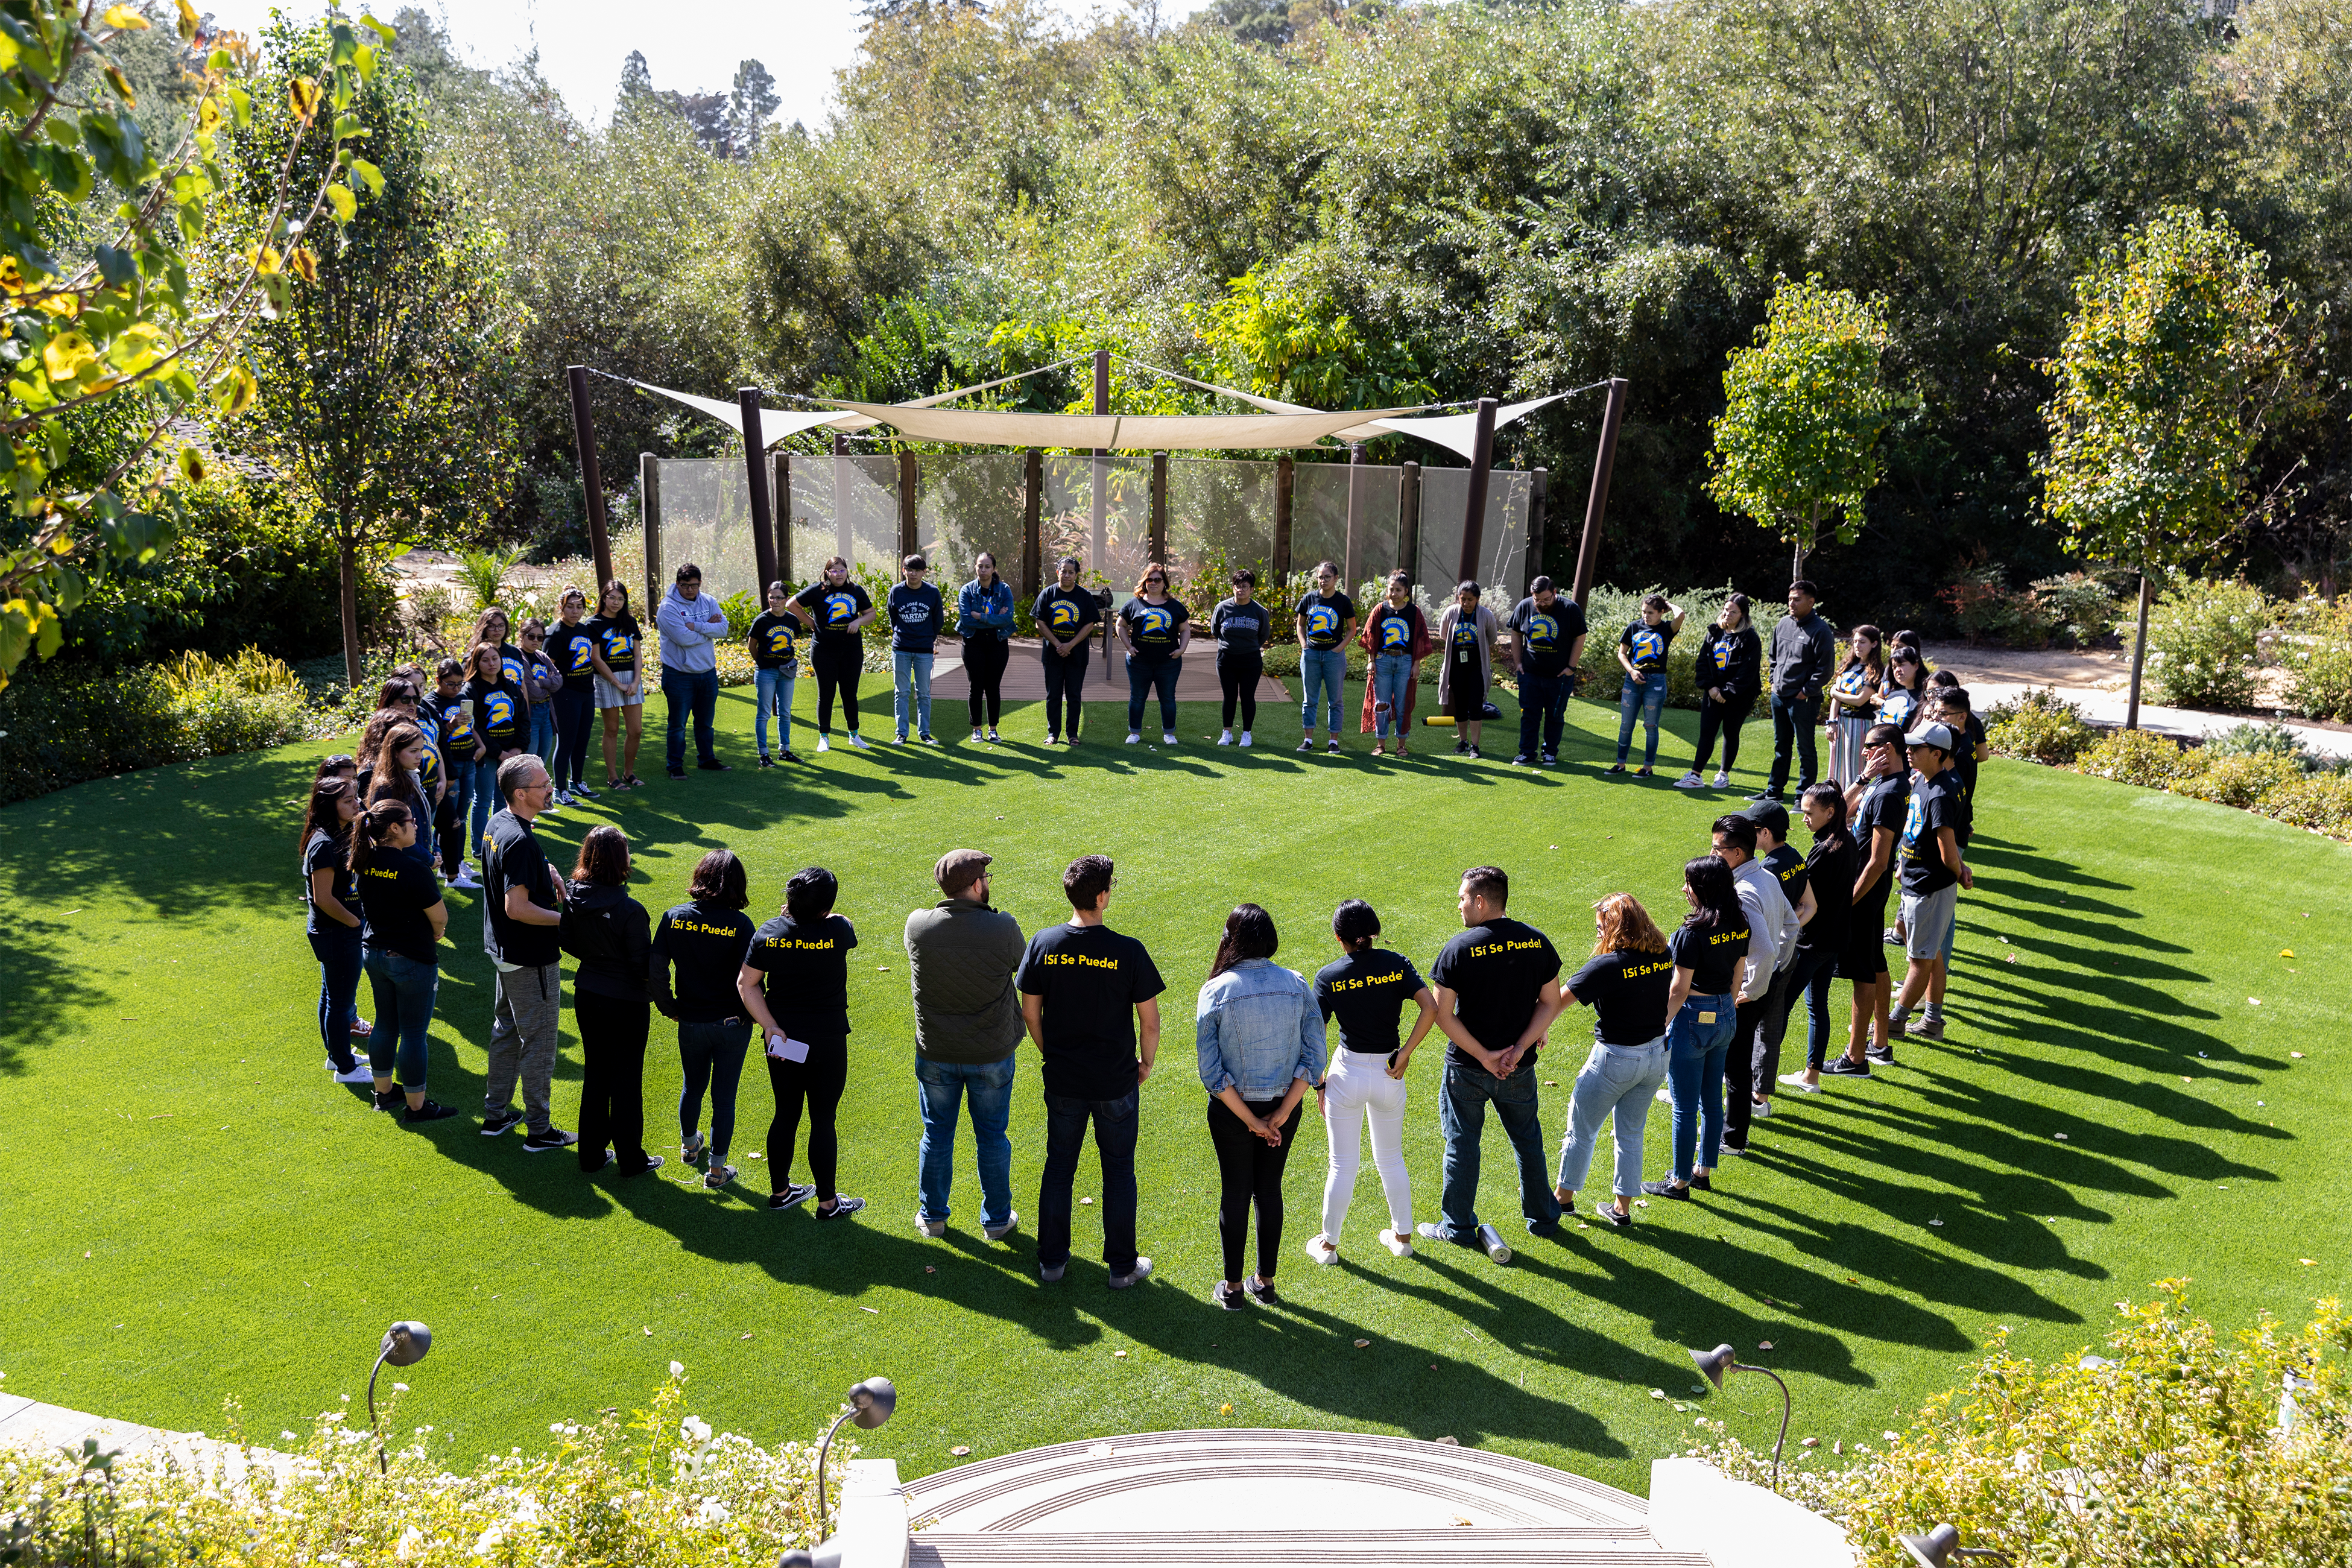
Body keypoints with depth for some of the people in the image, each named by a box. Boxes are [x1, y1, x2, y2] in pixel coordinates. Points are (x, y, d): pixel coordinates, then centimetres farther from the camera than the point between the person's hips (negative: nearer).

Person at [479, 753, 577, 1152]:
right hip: (530, 960, -10)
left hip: (504, 950, 10)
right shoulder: (519, 840, -28)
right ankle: (538, 1130, 13)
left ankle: (495, 1114, 33)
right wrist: (564, 918, -18)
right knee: (538, 1042, 3)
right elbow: (517, 908, -30)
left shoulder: (498, 822, 3)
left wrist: (548, 870, 5)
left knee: (506, 1030, 21)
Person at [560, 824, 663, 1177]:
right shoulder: (629, 910, -26)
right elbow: (643, 963, -19)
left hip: (586, 997, 6)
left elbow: (569, 943, 6)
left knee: (594, 1075, 19)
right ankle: (631, 1159, 22)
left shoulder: (573, 899, -7)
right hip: (625, 1005, -6)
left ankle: (592, 1154, 30)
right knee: (626, 1081, 9)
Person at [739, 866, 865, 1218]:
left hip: (781, 1040, 4)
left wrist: (770, 1025, -7)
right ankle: (827, 1202, 18)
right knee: (823, 1120, 7)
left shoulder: (768, 933, -8)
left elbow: (746, 983, -6)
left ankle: (780, 1191, 31)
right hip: (827, 1043, -4)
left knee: (786, 1115, 17)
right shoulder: (838, 930, -17)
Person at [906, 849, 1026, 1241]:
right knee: (991, 1136, 15)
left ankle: (932, 1216, 32)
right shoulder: (1003, 928, -20)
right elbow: (1021, 966, 0)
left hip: (935, 1053, 2)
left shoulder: (918, 925, -14)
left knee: (936, 1134, 18)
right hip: (992, 1054, -1)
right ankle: (997, 1219, 28)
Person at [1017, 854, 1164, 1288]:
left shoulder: (1043, 944, -10)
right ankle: (1122, 1266, 23)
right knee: (1118, 1171, 13)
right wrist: (1147, 1063, 7)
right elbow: (1150, 1022, -11)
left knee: (1059, 1165, 17)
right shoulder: (1129, 952, -18)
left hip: (1063, 1079, 2)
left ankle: (1051, 1260, 27)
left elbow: (1030, 1014, -1)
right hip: (1116, 1081, -2)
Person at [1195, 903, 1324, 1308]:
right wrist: (1279, 1116, -10)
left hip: (1231, 1109, -2)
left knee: (1235, 1194, 14)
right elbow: (1313, 1057, -10)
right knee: (1269, 1190, 18)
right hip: (1284, 1105, 2)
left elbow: (1211, 1070, -16)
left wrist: (1251, 1121, -11)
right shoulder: (1297, 985, -8)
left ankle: (1232, 1287, 26)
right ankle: (1265, 1282, 30)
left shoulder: (1216, 990, -15)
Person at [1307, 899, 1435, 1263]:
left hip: (1347, 1072, -2)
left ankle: (1328, 1244, 23)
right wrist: (1404, 1054, -10)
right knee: (1391, 1158, 21)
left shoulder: (1329, 976, -9)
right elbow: (1431, 1009, -16)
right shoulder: (1397, 964, -5)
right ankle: (1402, 1236, 32)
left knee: (1343, 1163, 10)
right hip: (1389, 1073, 2)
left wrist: (1319, 1085, -1)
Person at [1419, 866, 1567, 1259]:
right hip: (1520, 1066, 4)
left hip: (1468, 1067, -3)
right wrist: (1519, 1049, -7)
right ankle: (1543, 1217, 34)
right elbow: (1551, 1003, -3)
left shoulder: (1460, 948, -17)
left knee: (1462, 1143, 11)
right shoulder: (1537, 942, -5)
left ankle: (1458, 1227, 22)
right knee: (1528, 1138, 21)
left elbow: (1443, 1013, -18)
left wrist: (1484, 1056, -14)